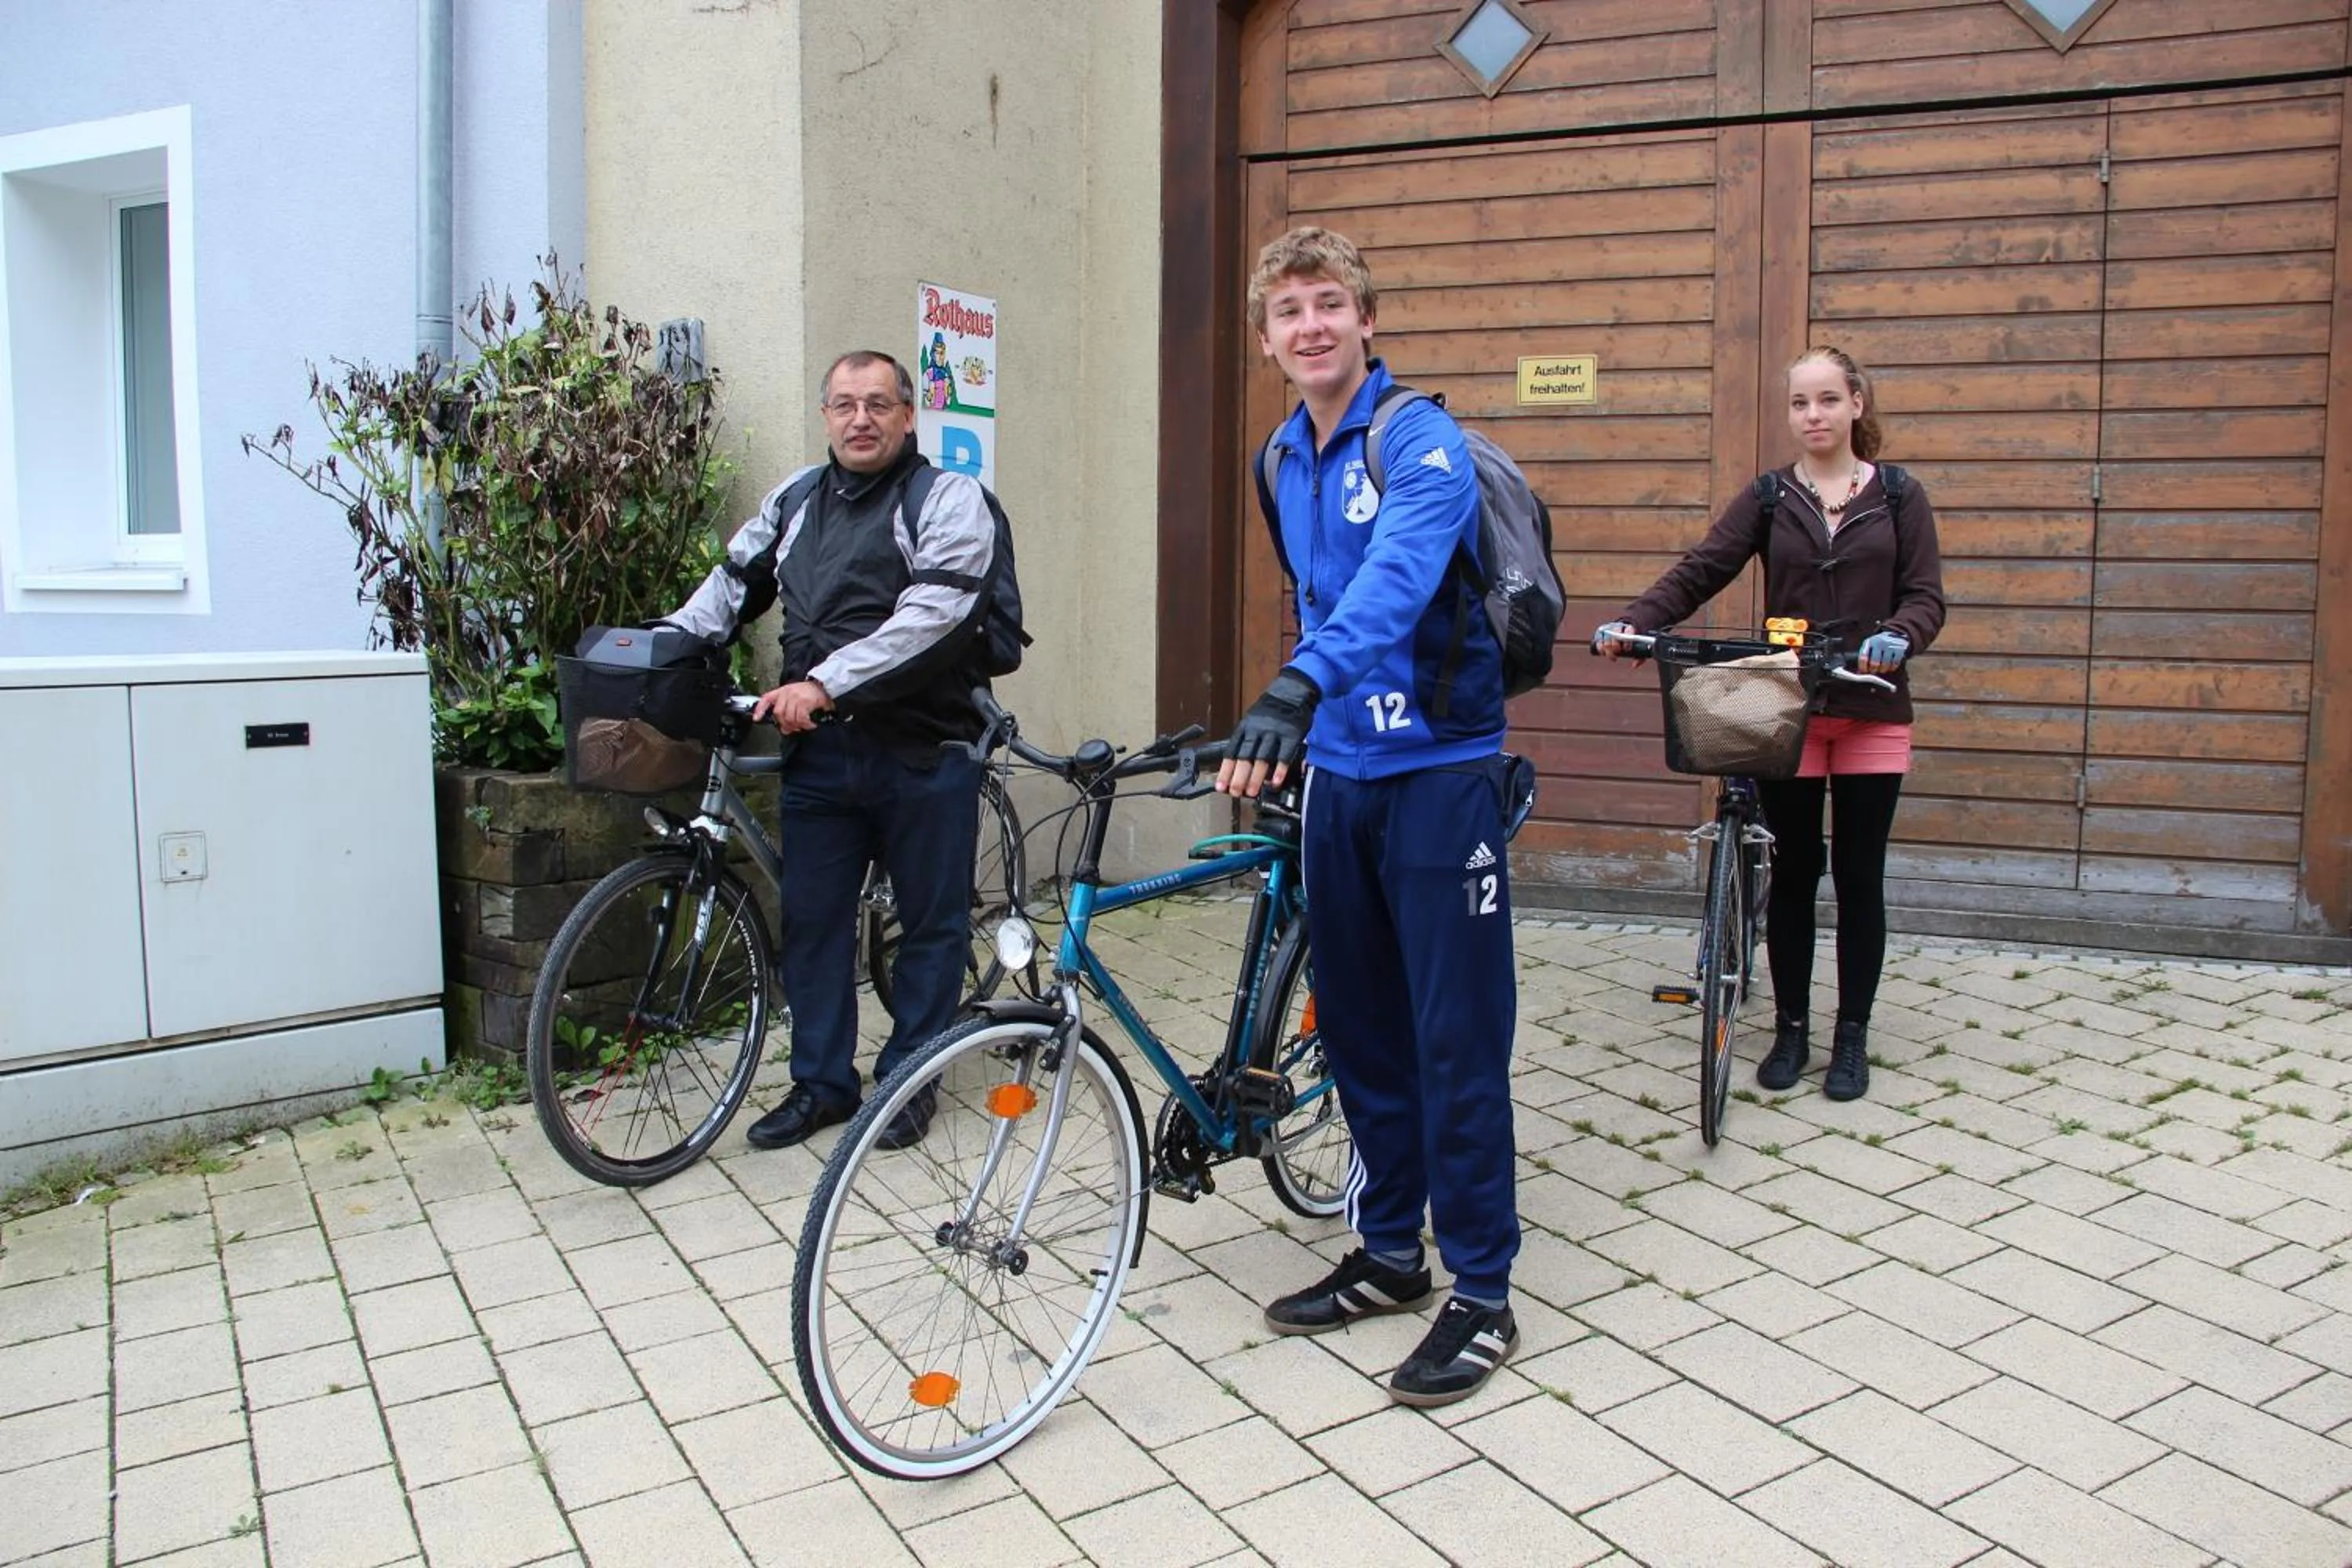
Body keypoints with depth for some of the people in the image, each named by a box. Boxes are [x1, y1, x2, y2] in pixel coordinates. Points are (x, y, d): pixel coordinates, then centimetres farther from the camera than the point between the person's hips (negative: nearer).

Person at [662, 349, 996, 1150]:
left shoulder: (948, 499, -5)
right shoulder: (795, 499, 15)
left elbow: (929, 616, -19)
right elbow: (734, 583, 23)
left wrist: (823, 683, -26)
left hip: (923, 751, -5)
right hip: (818, 751, 5)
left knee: (931, 922, 6)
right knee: (811, 920, 10)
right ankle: (820, 1081, 26)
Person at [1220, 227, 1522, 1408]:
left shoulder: (1420, 443, -13)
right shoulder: (1287, 459, 11)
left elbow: (1395, 578, -31)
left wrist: (1297, 687, -47)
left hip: (1438, 768, -7)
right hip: (1336, 770, 7)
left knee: (1456, 1038, -2)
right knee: (1358, 1025, 14)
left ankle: (1482, 1294, 13)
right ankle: (1390, 1253, 30)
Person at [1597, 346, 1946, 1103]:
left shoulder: (1899, 497, 4)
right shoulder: (1768, 498, 5)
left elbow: (1927, 595, -3)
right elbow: (1699, 571, -7)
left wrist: (1898, 635, -26)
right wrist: (1631, 622, -23)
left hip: (1872, 713, 0)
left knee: (1858, 875, 6)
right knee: (1793, 872, 6)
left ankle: (1852, 1035, 18)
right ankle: (1790, 1029, 19)